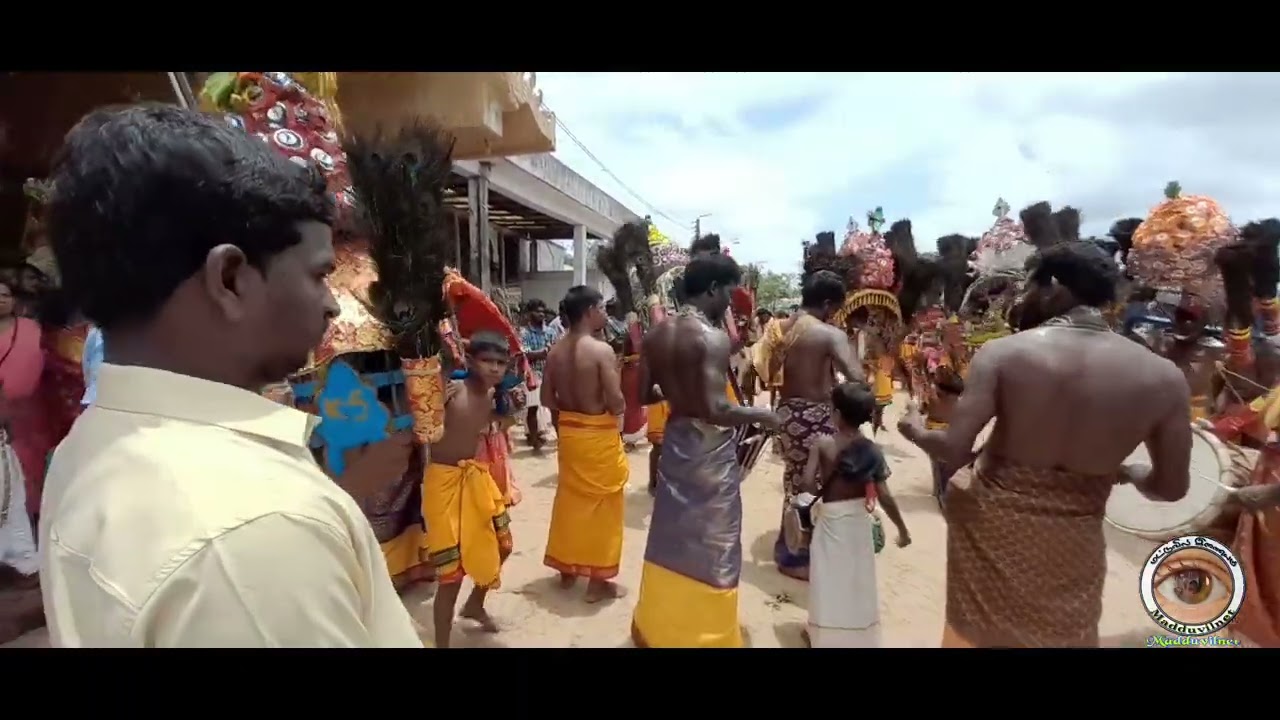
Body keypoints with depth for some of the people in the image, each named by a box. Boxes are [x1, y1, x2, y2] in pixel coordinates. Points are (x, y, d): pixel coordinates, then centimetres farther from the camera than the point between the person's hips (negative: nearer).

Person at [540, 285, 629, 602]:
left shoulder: (556, 351, 1)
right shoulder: (601, 350, -20)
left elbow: (547, 398, 4)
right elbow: (616, 403, -22)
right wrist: (620, 407, 0)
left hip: (568, 431, 7)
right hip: (599, 435, -6)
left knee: (570, 499, 19)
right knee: (601, 504, 7)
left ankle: (566, 568, 33)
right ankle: (597, 580, 17)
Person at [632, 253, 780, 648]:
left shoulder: (657, 333, 2)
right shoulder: (713, 337, -20)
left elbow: (642, 393, 6)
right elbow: (716, 409, -27)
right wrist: (759, 415, -11)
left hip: (675, 439, 8)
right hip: (708, 447, -8)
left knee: (672, 534, 21)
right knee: (711, 543, 7)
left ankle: (655, 625, 37)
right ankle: (706, 633, 22)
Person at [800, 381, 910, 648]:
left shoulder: (822, 444, -15)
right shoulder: (872, 450, -9)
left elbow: (807, 483, -25)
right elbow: (885, 497, -11)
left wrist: (821, 491, -3)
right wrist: (902, 529, 0)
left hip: (831, 519, -3)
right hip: (859, 519, 3)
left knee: (831, 580, 12)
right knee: (857, 579, 20)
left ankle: (828, 636, 25)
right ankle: (859, 635, 35)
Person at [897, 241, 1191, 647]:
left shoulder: (1003, 353, -16)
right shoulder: (1162, 377, -8)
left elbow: (954, 451, -20)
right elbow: (1171, 487, 1)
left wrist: (916, 431, 1)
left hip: (991, 526, -1)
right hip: (1073, 542, 2)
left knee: (979, 629, 20)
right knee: (1063, 635, 22)